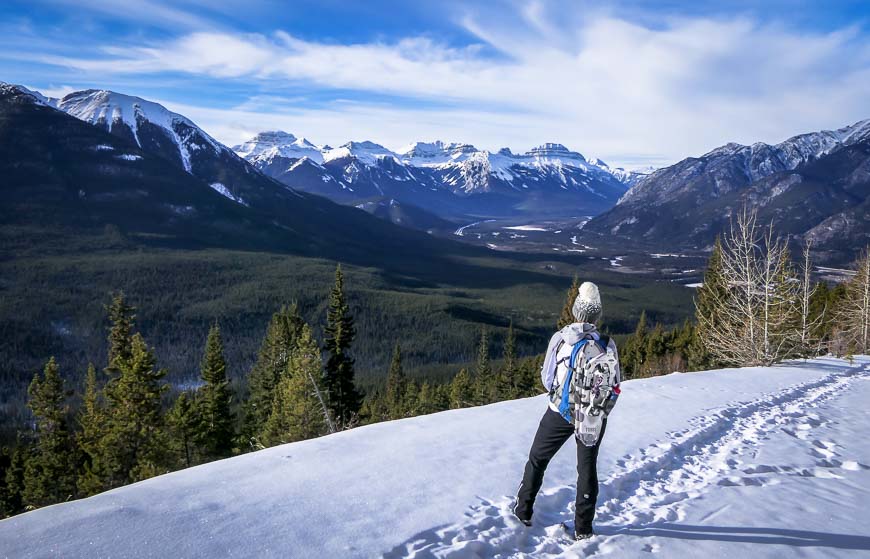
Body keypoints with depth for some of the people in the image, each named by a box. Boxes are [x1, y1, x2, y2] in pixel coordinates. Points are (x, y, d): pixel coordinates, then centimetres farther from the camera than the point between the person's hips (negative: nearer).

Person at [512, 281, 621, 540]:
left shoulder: (559, 338, -15)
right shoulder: (606, 344, -15)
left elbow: (546, 377, -5)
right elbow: (615, 386, -7)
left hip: (560, 412, 0)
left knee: (537, 459, 18)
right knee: (587, 467, 16)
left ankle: (523, 511, 28)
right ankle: (583, 528, 23)